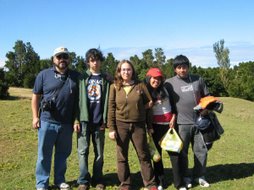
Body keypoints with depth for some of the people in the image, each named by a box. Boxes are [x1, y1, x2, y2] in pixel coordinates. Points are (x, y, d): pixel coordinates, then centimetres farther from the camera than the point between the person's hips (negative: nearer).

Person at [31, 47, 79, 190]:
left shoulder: (76, 76, 4)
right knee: (44, 154, 6)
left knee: (63, 153, 13)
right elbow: (36, 96, 4)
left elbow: (79, 99, 8)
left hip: (67, 123, 2)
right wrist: (35, 116, -1)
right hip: (47, 121, -2)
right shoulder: (44, 75, 0)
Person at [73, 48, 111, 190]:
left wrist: (105, 120, -5)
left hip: (99, 121, 1)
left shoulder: (106, 79, 6)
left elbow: (107, 101, 3)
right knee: (83, 151, 2)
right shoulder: (82, 78, 5)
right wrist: (76, 120, -6)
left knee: (99, 152, 8)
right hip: (84, 119, 0)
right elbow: (78, 99, 1)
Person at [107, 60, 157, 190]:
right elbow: (111, 108, -2)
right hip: (121, 125, 0)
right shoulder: (114, 87, 1)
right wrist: (111, 128, -6)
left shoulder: (140, 86, 1)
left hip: (138, 125, 0)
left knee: (144, 155, 8)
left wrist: (139, 108, -1)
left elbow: (150, 102, 9)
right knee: (122, 157, 8)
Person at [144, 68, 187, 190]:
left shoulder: (165, 89, 4)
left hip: (169, 124, 1)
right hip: (155, 126, -1)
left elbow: (173, 104, 10)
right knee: (157, 153, 7)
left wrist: (173, 118, 0)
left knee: (174, 152, 1)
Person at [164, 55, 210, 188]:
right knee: (182, 152, 8)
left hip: (199, 122, 3)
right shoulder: (169, 83, -4)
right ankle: (185, 176, 27)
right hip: (182, 123, -2)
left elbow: (206, 97, 14)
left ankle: (199, 176, 29)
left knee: (201, 150, 11)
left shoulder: (198, 80, 5)